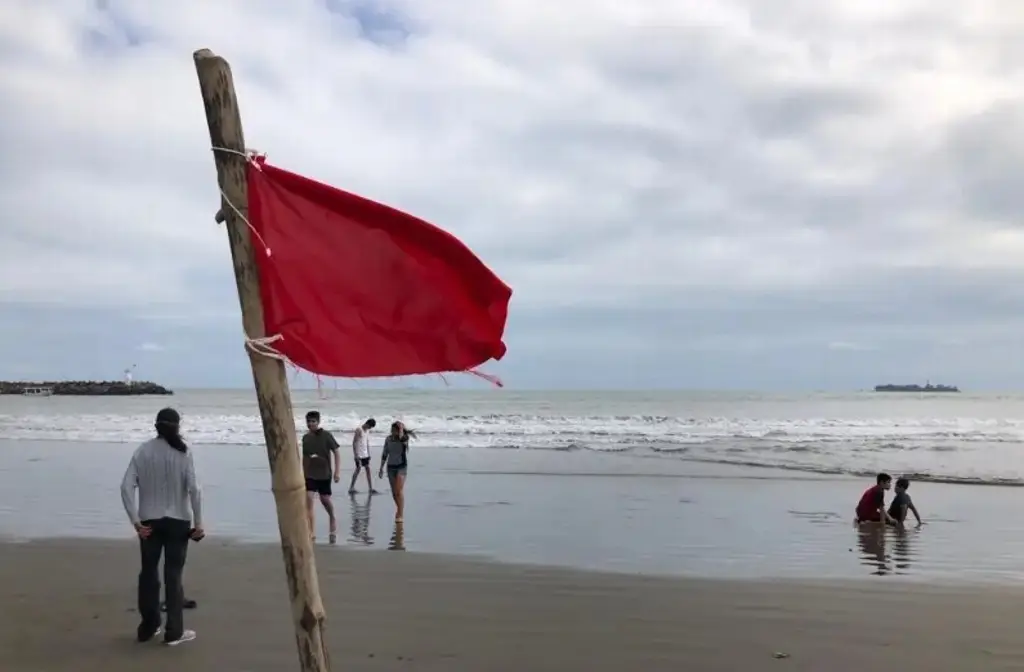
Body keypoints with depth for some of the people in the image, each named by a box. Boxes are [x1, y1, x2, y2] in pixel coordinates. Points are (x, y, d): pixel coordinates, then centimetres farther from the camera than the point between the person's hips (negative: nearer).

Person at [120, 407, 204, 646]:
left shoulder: (143, 451, -1)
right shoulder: (183, 452, -8)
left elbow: (126, 487, -8)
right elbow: (194, 489, -14)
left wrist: (136, 521, -5)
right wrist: (198, 523, -7)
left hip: (149, 521, 2)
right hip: (177, 521, -2)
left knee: (148, 573, 15)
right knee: (173, 575, 5)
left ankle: (148, 628, 25)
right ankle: (174, 632, 11)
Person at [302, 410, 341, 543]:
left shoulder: (327, 436, -9)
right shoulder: (305, 438, 3)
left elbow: (336, 453, -7)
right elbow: (304, 457, 13)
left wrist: (337, 471, -14)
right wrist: (302, 473, 14)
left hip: (324, 474, -2)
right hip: (309, 475, 3)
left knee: (325, 499, 8)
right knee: (309, 499, -10)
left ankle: (333, 519, 40)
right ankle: (311, 532, -9)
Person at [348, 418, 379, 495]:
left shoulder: (367, 431, 12)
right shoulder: (358, 430, -12)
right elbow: (354, 442, -14)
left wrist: (369, 454, 16)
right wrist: (356, 455, -17)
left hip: (365, 454, 7)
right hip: (358, 454, -7)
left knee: (368, 469, 3)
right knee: (358, 469, -5)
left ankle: (371, 489, 4)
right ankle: (351, 488, 6)